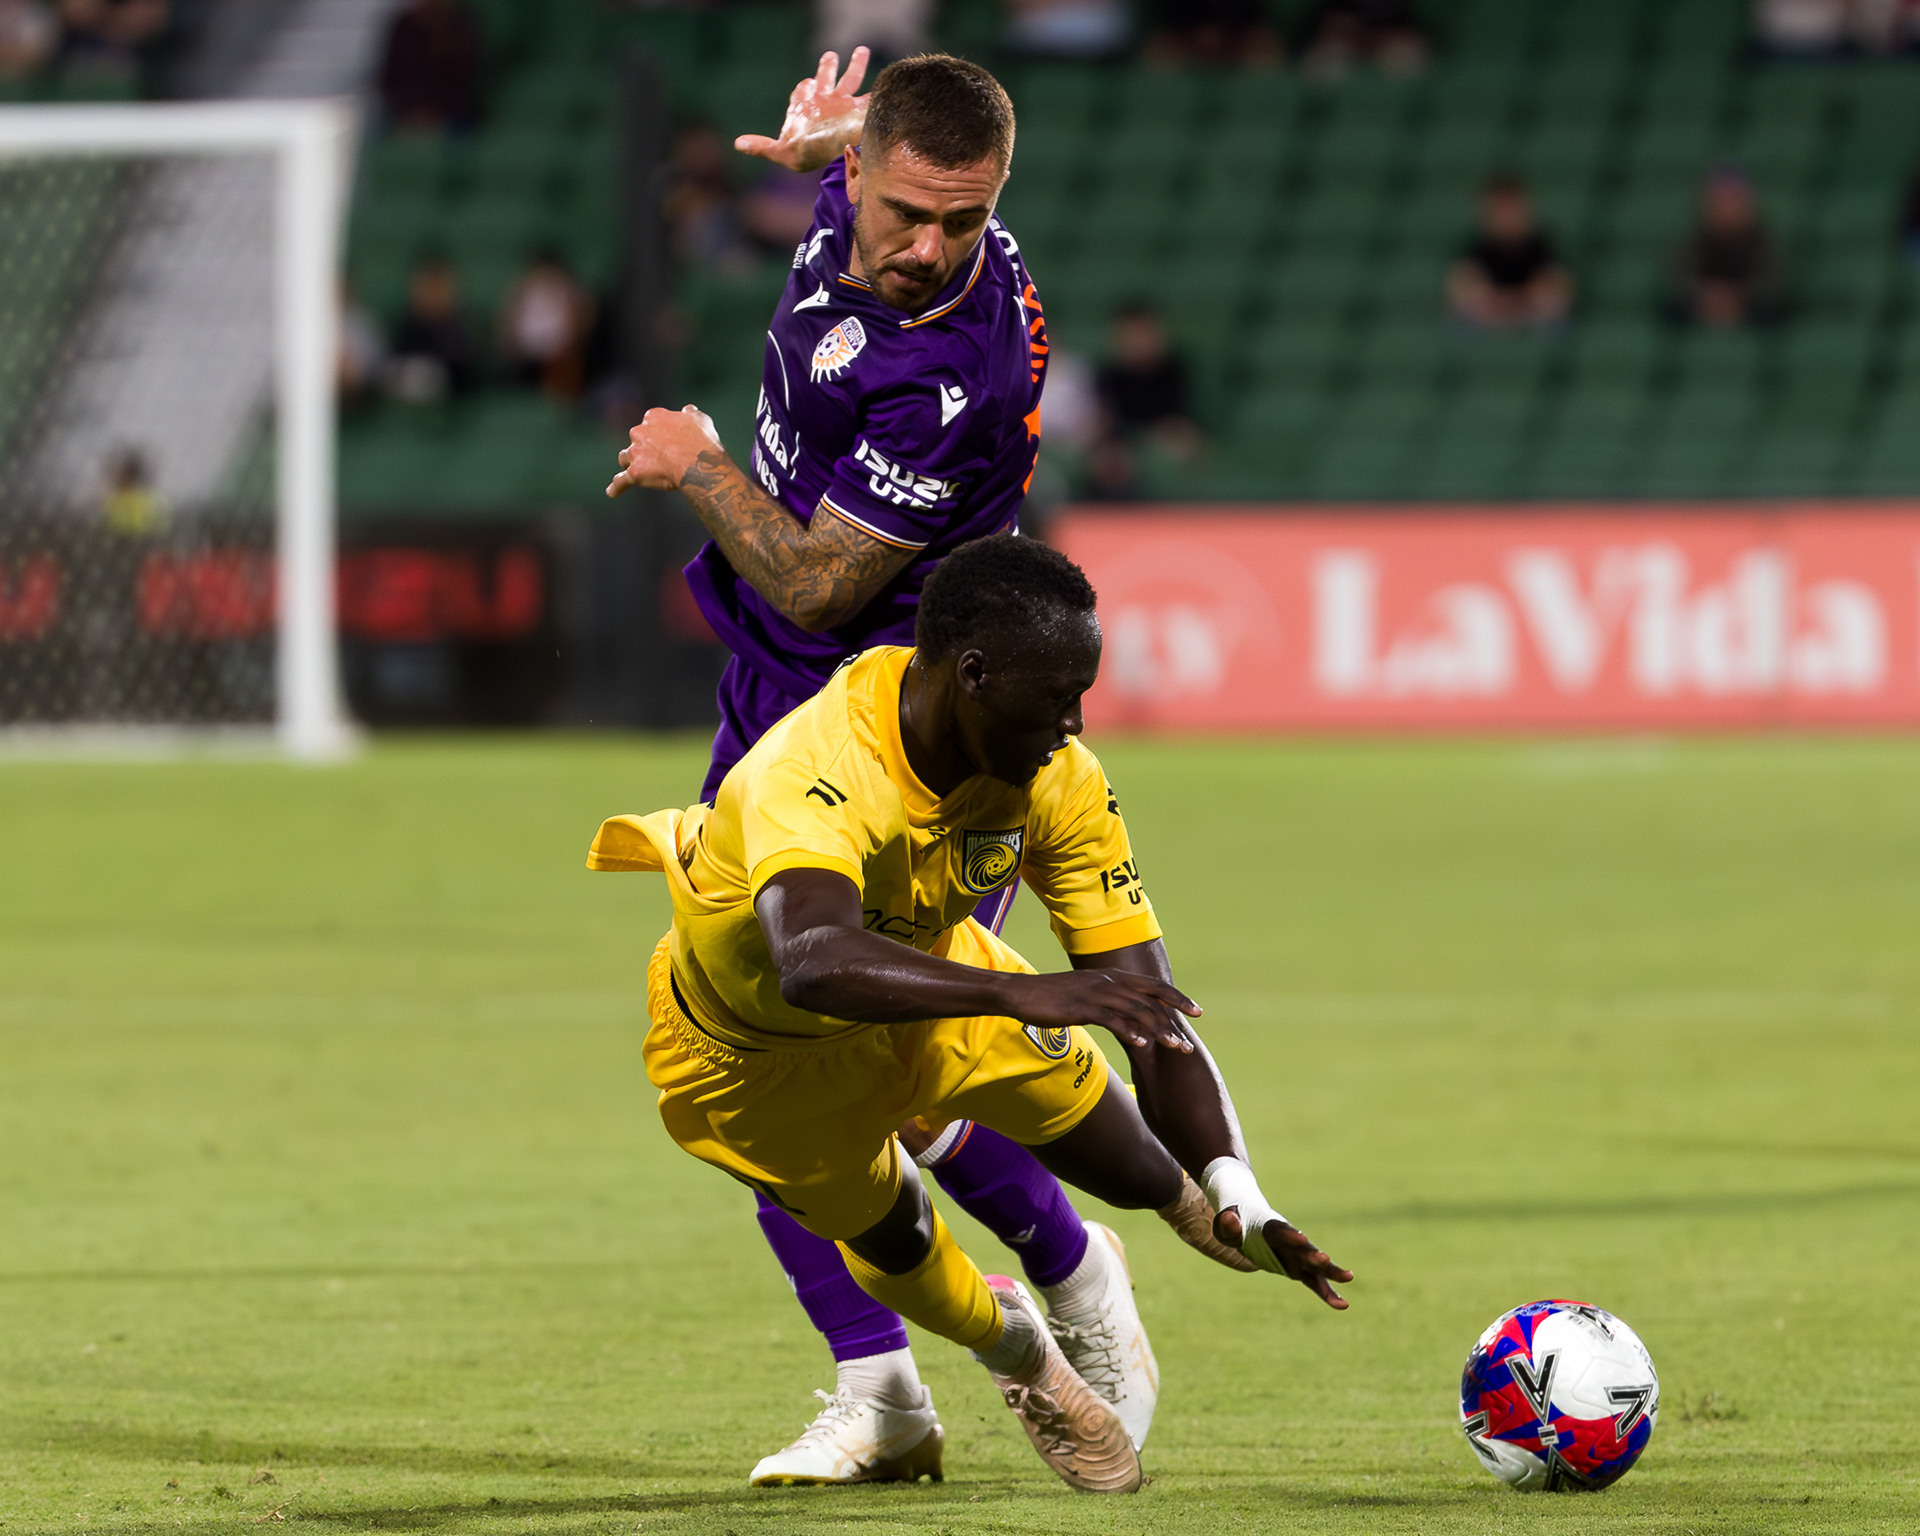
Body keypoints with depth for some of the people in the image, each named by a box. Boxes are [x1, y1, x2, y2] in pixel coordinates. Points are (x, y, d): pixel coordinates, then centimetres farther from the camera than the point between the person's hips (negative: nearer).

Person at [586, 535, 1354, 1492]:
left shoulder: (1056, 780, -27)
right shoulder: (814, 774, -44)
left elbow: (1145, 1003, -26)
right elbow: (812, 964, -63)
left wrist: (1244, 1209, -37)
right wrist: (1022, 994, -73)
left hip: (930, 976, 4)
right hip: (752, 1048, -4)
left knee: (1141, 1176, -1)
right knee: (897, 1248, 5)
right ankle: (1016, 1351, 41)